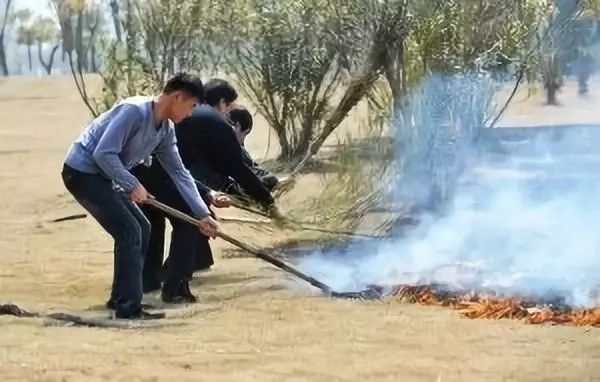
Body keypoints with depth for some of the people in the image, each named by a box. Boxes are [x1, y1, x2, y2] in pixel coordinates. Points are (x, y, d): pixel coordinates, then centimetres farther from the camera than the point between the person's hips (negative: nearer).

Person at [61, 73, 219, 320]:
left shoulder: (166, 130, 5)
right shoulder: (134, 111, -23)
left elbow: (180, 173, 10)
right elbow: (103, 154, -27)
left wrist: (203, 214, 6)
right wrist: (133, 185, -22)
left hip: (102, 176, 10)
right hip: (82, 171, -10)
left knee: (141, 229, 12)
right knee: (129, 231, -15)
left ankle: (121, 297, 20)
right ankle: (128, 307, -13)